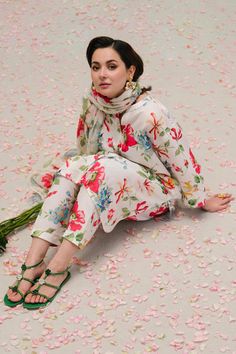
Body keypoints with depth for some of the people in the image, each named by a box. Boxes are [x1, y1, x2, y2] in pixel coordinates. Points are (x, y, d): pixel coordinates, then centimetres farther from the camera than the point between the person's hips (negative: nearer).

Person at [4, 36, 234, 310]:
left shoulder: (150, 113, -27)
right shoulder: (92, 103, -10)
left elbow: (182, 159, -15)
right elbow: (86, 149, 10)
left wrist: (201, 201, -4)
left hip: (156, 191, -5)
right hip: (111, 188, 5)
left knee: (105, 168, -33)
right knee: (73, 167, -24)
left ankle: (58, 268, -39)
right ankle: (33, 263, -34)